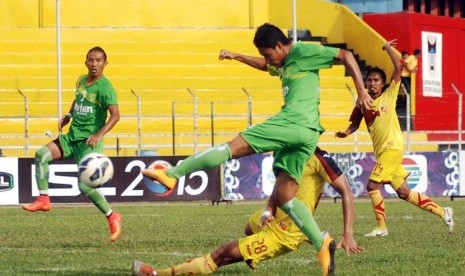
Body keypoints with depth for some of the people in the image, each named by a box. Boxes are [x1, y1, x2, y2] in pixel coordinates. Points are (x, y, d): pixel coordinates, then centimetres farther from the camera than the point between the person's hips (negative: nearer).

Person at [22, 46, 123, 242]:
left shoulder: (104, 87, -14)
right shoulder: (81, 81, 9)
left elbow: (115, 115, -22)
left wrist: (99, 134, -34)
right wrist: (68, 115, 15)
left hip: (88, 141, -7)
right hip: (72, 137, 7)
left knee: (85, 185, -14)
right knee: (41, 154, -12)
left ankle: (112, 217, 4)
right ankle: (43, 200, -5)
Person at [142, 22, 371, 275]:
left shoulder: (305, 52, 0)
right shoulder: (283, 64, 26)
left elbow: (345, 55, -4)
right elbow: (265, 65, 49)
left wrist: (361, 93, -9)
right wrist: (236, 57, 42)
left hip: (293, 122, -10)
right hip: (307, 136, 10)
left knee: (234, 146, -8)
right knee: (283, 196, 5)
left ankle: (172, 174, -9)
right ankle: (321, 244, -4)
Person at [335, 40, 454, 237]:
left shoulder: (389, 95, -2)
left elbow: (398, 67, -8)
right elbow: (355, 123, 19)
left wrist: (388, 48, -4)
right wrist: (346, 133, -1)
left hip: (392, 148, -6)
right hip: (381, 151, 6)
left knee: (372, 186, -14)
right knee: (403, 192, 8)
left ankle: (381, 227, -3)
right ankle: (442, 212, 17)